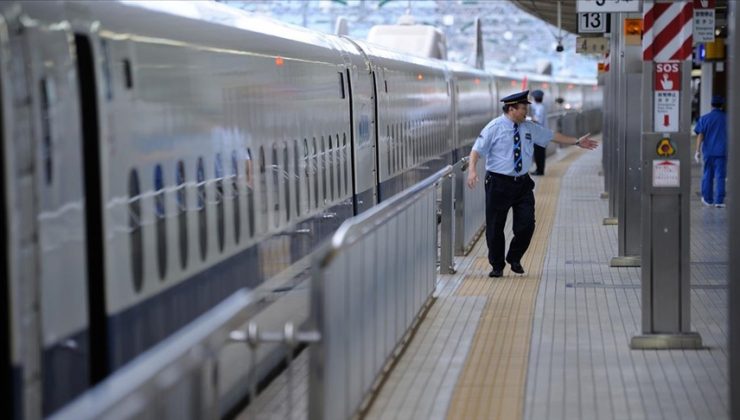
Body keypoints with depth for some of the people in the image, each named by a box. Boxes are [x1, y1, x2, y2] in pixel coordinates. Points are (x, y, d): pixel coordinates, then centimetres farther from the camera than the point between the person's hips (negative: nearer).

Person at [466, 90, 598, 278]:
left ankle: (515, 259, 23)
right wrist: (472, 170, -27)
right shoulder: (494, 128, -8)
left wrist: (577, 142, 21)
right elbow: (477, 150, -11)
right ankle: (497, 266, 18)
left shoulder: (529, 128, 9)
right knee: (495, 227, 2)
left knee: (526, 225, -1)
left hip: (523, 183, 5)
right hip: (499, 184, -5)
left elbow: (552, 136, 19)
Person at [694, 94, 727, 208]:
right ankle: (719, 201, -6)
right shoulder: (727, 119, 1)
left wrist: (698, 150, -6)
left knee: (708, 175, 12)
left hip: (708, 151, 1)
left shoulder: (704, 118, -1)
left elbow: (700, 135, -6)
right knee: (720, 177, -1)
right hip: (722, 151, -1)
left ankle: (708, 199, 19)